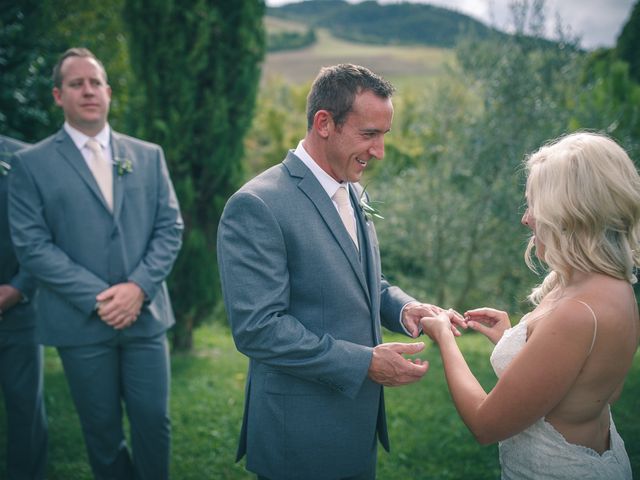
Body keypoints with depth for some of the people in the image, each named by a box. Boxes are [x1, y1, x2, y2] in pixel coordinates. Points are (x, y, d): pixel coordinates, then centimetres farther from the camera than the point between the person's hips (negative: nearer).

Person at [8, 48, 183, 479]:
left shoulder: (149, 156, 8)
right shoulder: (32, 163, 0)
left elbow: (170, 229, 4)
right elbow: (32, 245, -6)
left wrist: (138, 287, -11)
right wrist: (97, 298, -14)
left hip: (145, 314, 2)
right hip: (81, 322, -2)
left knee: (154, 420, 7)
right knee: (102, 429, 11)